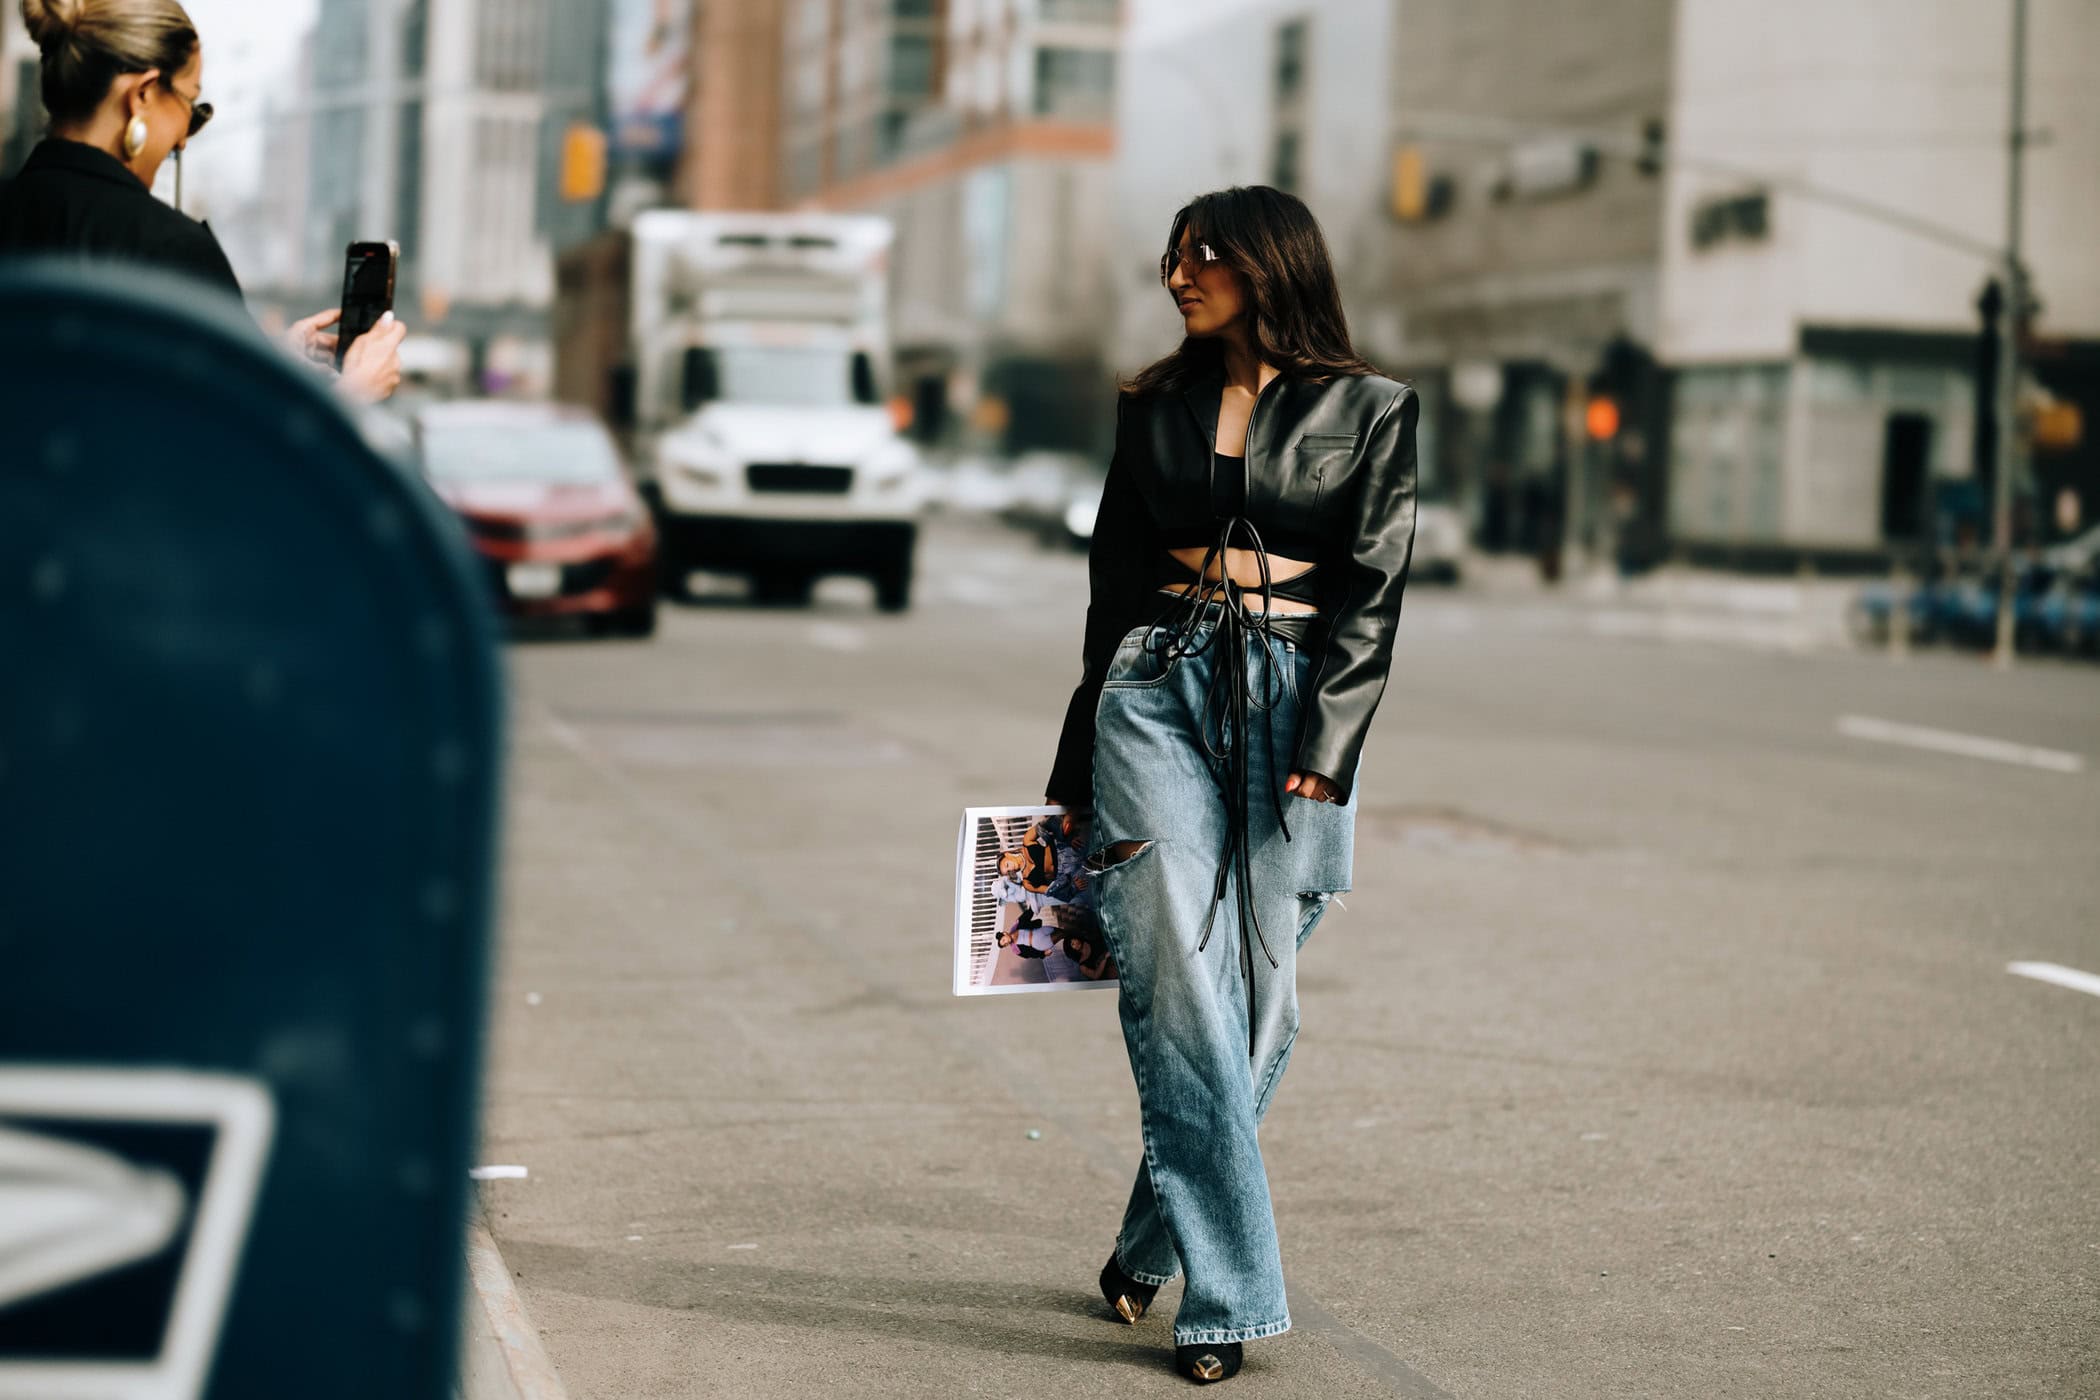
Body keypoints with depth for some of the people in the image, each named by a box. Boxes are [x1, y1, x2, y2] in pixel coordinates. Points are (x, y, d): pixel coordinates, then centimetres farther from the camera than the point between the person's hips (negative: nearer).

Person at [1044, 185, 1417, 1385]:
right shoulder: (1157, 406, 13)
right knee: (1179, 981, -10)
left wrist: (1322, 754, -13)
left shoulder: (1369, 410, 4)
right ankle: (1229, 1296, -9)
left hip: (1293, 697, -1)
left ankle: (1153, 1245, 21)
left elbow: (1372, 594, -2)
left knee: (1257, 991, 1)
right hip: (1160, 687, 1)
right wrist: (1081, 762, 16)